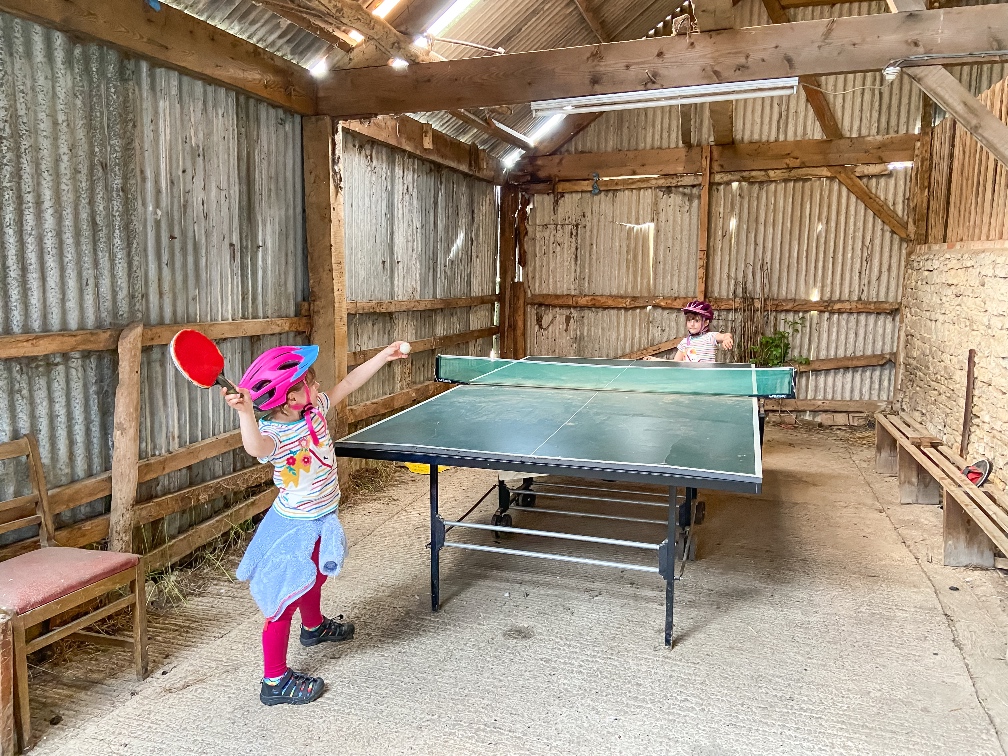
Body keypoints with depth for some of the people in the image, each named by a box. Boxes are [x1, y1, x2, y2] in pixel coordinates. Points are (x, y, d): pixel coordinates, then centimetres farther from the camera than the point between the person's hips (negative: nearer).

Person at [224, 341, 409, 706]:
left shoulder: (315, 408, -6)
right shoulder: (274, 433, -29)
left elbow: (349, 383, 4)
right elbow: (256, 447, -53)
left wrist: (384, 355, 5)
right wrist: (245, 412, -68)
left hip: (319, 520, 9)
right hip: (295, 527, -9)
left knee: (314, 578, 33)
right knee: (286, 598, 1)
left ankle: (314, 626, 61)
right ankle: (275, 681, 16)